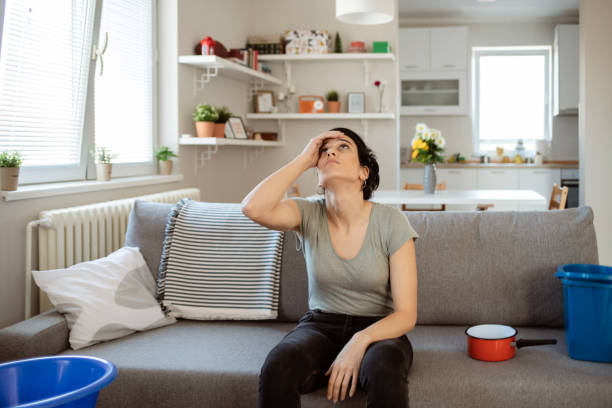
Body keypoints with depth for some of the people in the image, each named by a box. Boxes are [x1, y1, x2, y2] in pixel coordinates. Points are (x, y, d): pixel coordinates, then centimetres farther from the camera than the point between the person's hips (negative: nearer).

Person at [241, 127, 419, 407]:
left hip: (377, 330, -2)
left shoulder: (391, 222, -10)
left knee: (384, 372, -38)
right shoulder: (309, 214, -4)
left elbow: (406, 315, -11)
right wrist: (304, 160, -17)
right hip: (320, 325, 2)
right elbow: (253, 208, -26)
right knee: (277, 367, -31)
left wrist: (360, 341, -29)